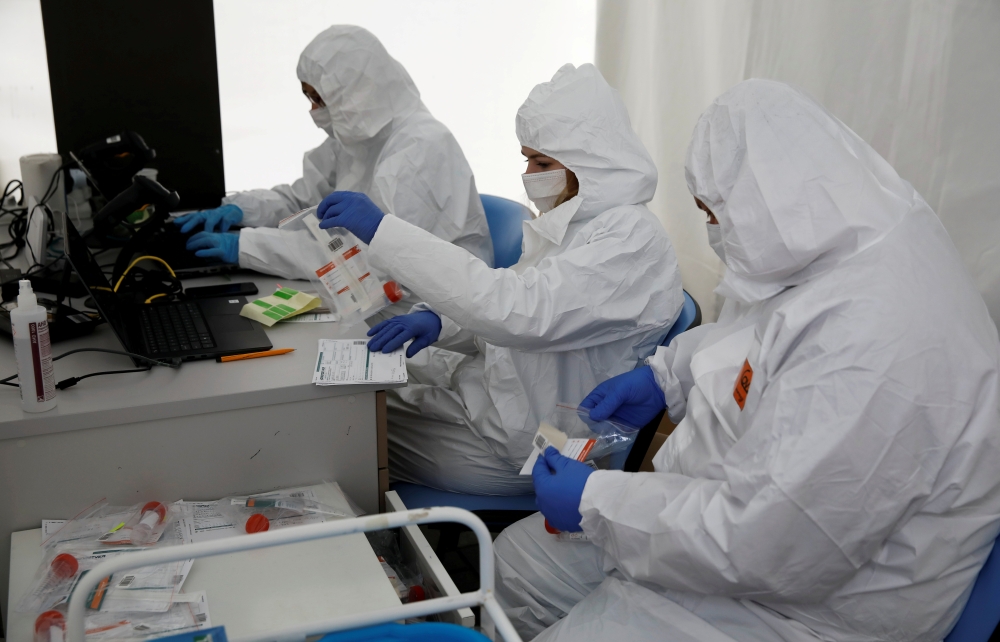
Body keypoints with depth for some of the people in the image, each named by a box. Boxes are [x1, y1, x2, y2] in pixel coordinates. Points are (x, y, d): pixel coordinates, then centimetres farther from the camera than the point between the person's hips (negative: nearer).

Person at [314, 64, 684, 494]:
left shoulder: (630, 239, -23)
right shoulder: (573, 220, 7)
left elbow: (521, 312, -34)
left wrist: (383, 231, -33)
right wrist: (437, 321, -9)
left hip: (532, 443, -9)